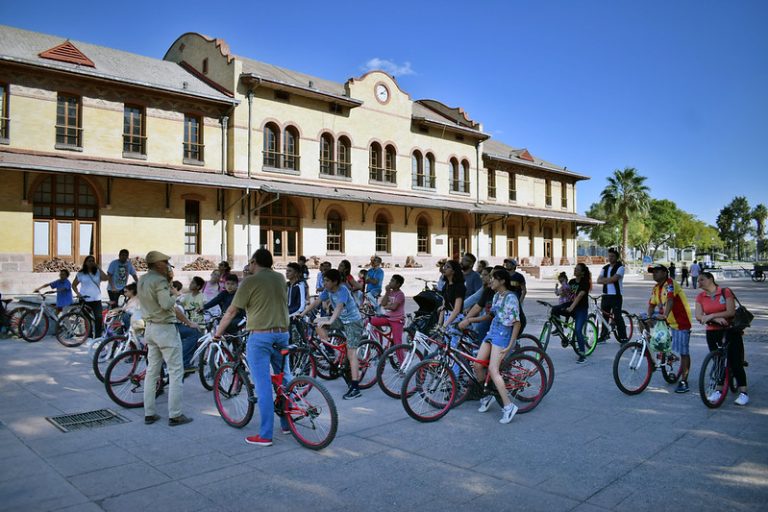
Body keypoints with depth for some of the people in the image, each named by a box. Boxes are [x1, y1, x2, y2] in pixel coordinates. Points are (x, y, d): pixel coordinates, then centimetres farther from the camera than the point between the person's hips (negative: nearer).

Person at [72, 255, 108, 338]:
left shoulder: (98, 272, 4)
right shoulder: (81, 274, 4)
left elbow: (105, 278, -16)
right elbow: (74, 285, 11)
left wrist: (98, 268, -13)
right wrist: (77, 293, -6)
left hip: (96, 299, 0)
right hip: (84, 300, 1)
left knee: (99, 318, -12)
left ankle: (98, 336, -5)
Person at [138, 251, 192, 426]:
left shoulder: (142, 280, 11)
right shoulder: (159, 280, -18)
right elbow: (166, 304, -28)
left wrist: (168, 281, 8)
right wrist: (173, 297, -8)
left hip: (150, 328, 9)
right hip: (165, 328, -9)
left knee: (151, 372, 14)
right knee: (176, 372, -3)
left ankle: (149, 413, 18)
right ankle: (175, 415, -1)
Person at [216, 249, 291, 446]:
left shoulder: (250, 281, -6)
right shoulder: (280, 278, 9)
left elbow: (231, 311, -4)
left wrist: (217, 333, 9)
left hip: (260, 336, -5)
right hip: (282, 333, 6)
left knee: (263, 387, -3)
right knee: (283, 380, 17)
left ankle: (265, 435, 2)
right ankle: (287, 424, 28)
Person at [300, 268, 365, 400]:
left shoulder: (342, 290, -24)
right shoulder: (328, 290, -1)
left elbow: (339, 306, -39)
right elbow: (316, 302, 0)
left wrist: (330, 321, -54)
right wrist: (302, 314, -7)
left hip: (353, 321, -8)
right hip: (341, 320, 8)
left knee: (351, 353, -14)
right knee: (317, 322, -2)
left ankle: (355, 388, -15)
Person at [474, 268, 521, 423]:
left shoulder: (510, 297, -13)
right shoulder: (496, 296, 12)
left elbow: (517, 323, -15)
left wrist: (510, 346, -18)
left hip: (503, 334, -8)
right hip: (492, 332, 8)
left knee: (493, 369, -18)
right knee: (477, 365, 0)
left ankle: (508, 405, -15)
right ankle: (487, 396, 18)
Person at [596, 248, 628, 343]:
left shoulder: (620, 267, -3)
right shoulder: (605, 268, 15)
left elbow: (614, 278, -18)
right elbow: (599, 280, 4)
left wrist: (604, 279, -2)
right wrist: (609, 280, -11)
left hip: (616, 296, -6)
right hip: (606, 295, 6)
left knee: (617, 317, -9)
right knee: (604, 316, 12)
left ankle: (623, 338, -4)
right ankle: (604, 335, 23)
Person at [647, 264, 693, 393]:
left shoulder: (670, 283, -17)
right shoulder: (656, 288, 8)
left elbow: (670, 300, -32)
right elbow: (652, 305, 8)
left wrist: (665, 315, -45)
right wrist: (649, 317, -8)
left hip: (681, 322, -8)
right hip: (669, 322, 8)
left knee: (684, 353, -2)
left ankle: (684, 382, 2)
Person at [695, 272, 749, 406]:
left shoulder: (725, 292, -8)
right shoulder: (700, 297, 1)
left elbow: (731, 312, -17)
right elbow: (699, 316, -10)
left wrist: (711, 315, -24)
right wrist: (716, 319, -24)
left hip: (730, 330, -3)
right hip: (712, 332, 3)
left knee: (735, 362, -6)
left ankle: (743, 392, 0)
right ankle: (719, 390, 16)